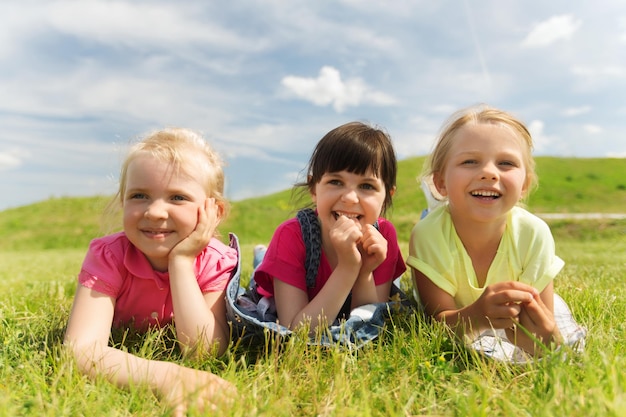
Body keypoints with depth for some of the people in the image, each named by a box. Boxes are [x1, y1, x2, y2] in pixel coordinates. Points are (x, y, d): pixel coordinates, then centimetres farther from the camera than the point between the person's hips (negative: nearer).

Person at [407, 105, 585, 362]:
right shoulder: (428, 235, -33)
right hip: (457, 315, -1)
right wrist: (475, 316, -51)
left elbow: (543, 323, -23)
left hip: (512, 324, 2)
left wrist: (547, 337, -48)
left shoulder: (534, 235, -29)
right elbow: (439, 320, -28)